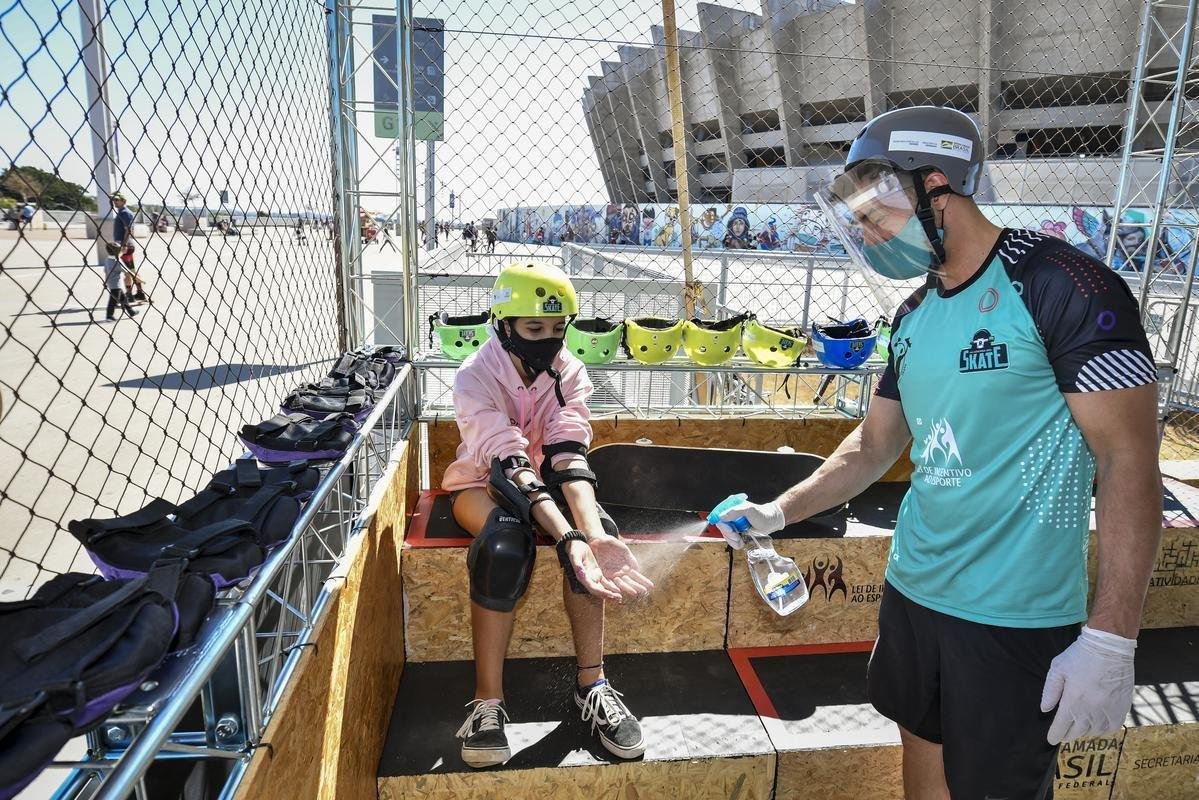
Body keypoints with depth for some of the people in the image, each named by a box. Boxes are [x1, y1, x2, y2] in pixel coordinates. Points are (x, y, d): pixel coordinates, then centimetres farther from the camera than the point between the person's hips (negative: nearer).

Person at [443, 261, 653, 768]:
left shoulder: (569, 372, -13)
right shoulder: (474, 378, -23)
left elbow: (568, 456, -26)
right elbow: (511, 466, -35)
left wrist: (594, 533, -44)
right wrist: (568, 540, -50)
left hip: (546, 479, 3)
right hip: (483, 481, -3)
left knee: (596, 530, -29)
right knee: (505, 542, -37)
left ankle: (590, 684, -18)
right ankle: (488, 701, -24)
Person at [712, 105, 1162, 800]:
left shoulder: (1061, 285, -15)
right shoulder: (914, 316, 8)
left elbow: (1130, 462, -16)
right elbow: (875, 445, 14)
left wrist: (1111, 642, -18)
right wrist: (778, 513, 5)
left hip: (1016, 616, -6)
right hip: (913, 588, 7)